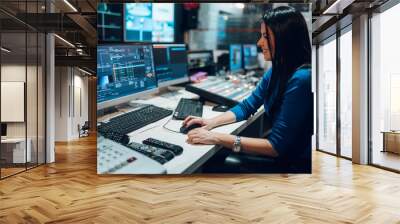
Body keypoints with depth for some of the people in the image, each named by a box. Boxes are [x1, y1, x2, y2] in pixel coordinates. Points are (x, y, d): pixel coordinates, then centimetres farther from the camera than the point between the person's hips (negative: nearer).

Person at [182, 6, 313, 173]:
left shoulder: (300, 79, -26)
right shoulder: (277, 71, 2)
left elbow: (276, 146, -26)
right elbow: (247, 106, 11)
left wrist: (217, 138, -25)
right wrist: (211, 122, -5)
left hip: (295, 164, -7)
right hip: (281, 154, 7)